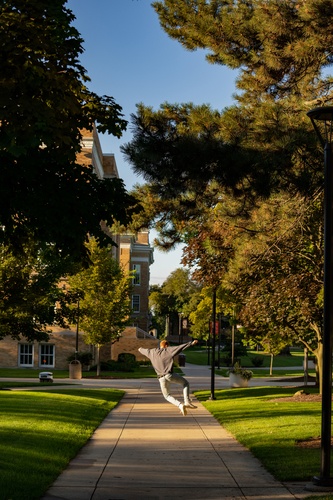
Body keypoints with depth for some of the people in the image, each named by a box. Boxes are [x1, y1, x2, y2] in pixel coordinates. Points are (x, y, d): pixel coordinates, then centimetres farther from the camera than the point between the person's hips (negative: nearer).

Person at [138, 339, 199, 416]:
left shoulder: (153, 352, 13)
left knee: (167, 396, 19)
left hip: (161, 379, 3)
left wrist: (140, 349, 57)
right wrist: (191, 343, -4)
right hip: (170, 375, -3)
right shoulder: (168, 351, 2)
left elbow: (145, 351, 34)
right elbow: (180, 347, -5)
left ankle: (180, 405, -5)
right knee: (185, 383, 19)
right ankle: (187, 402, 1)